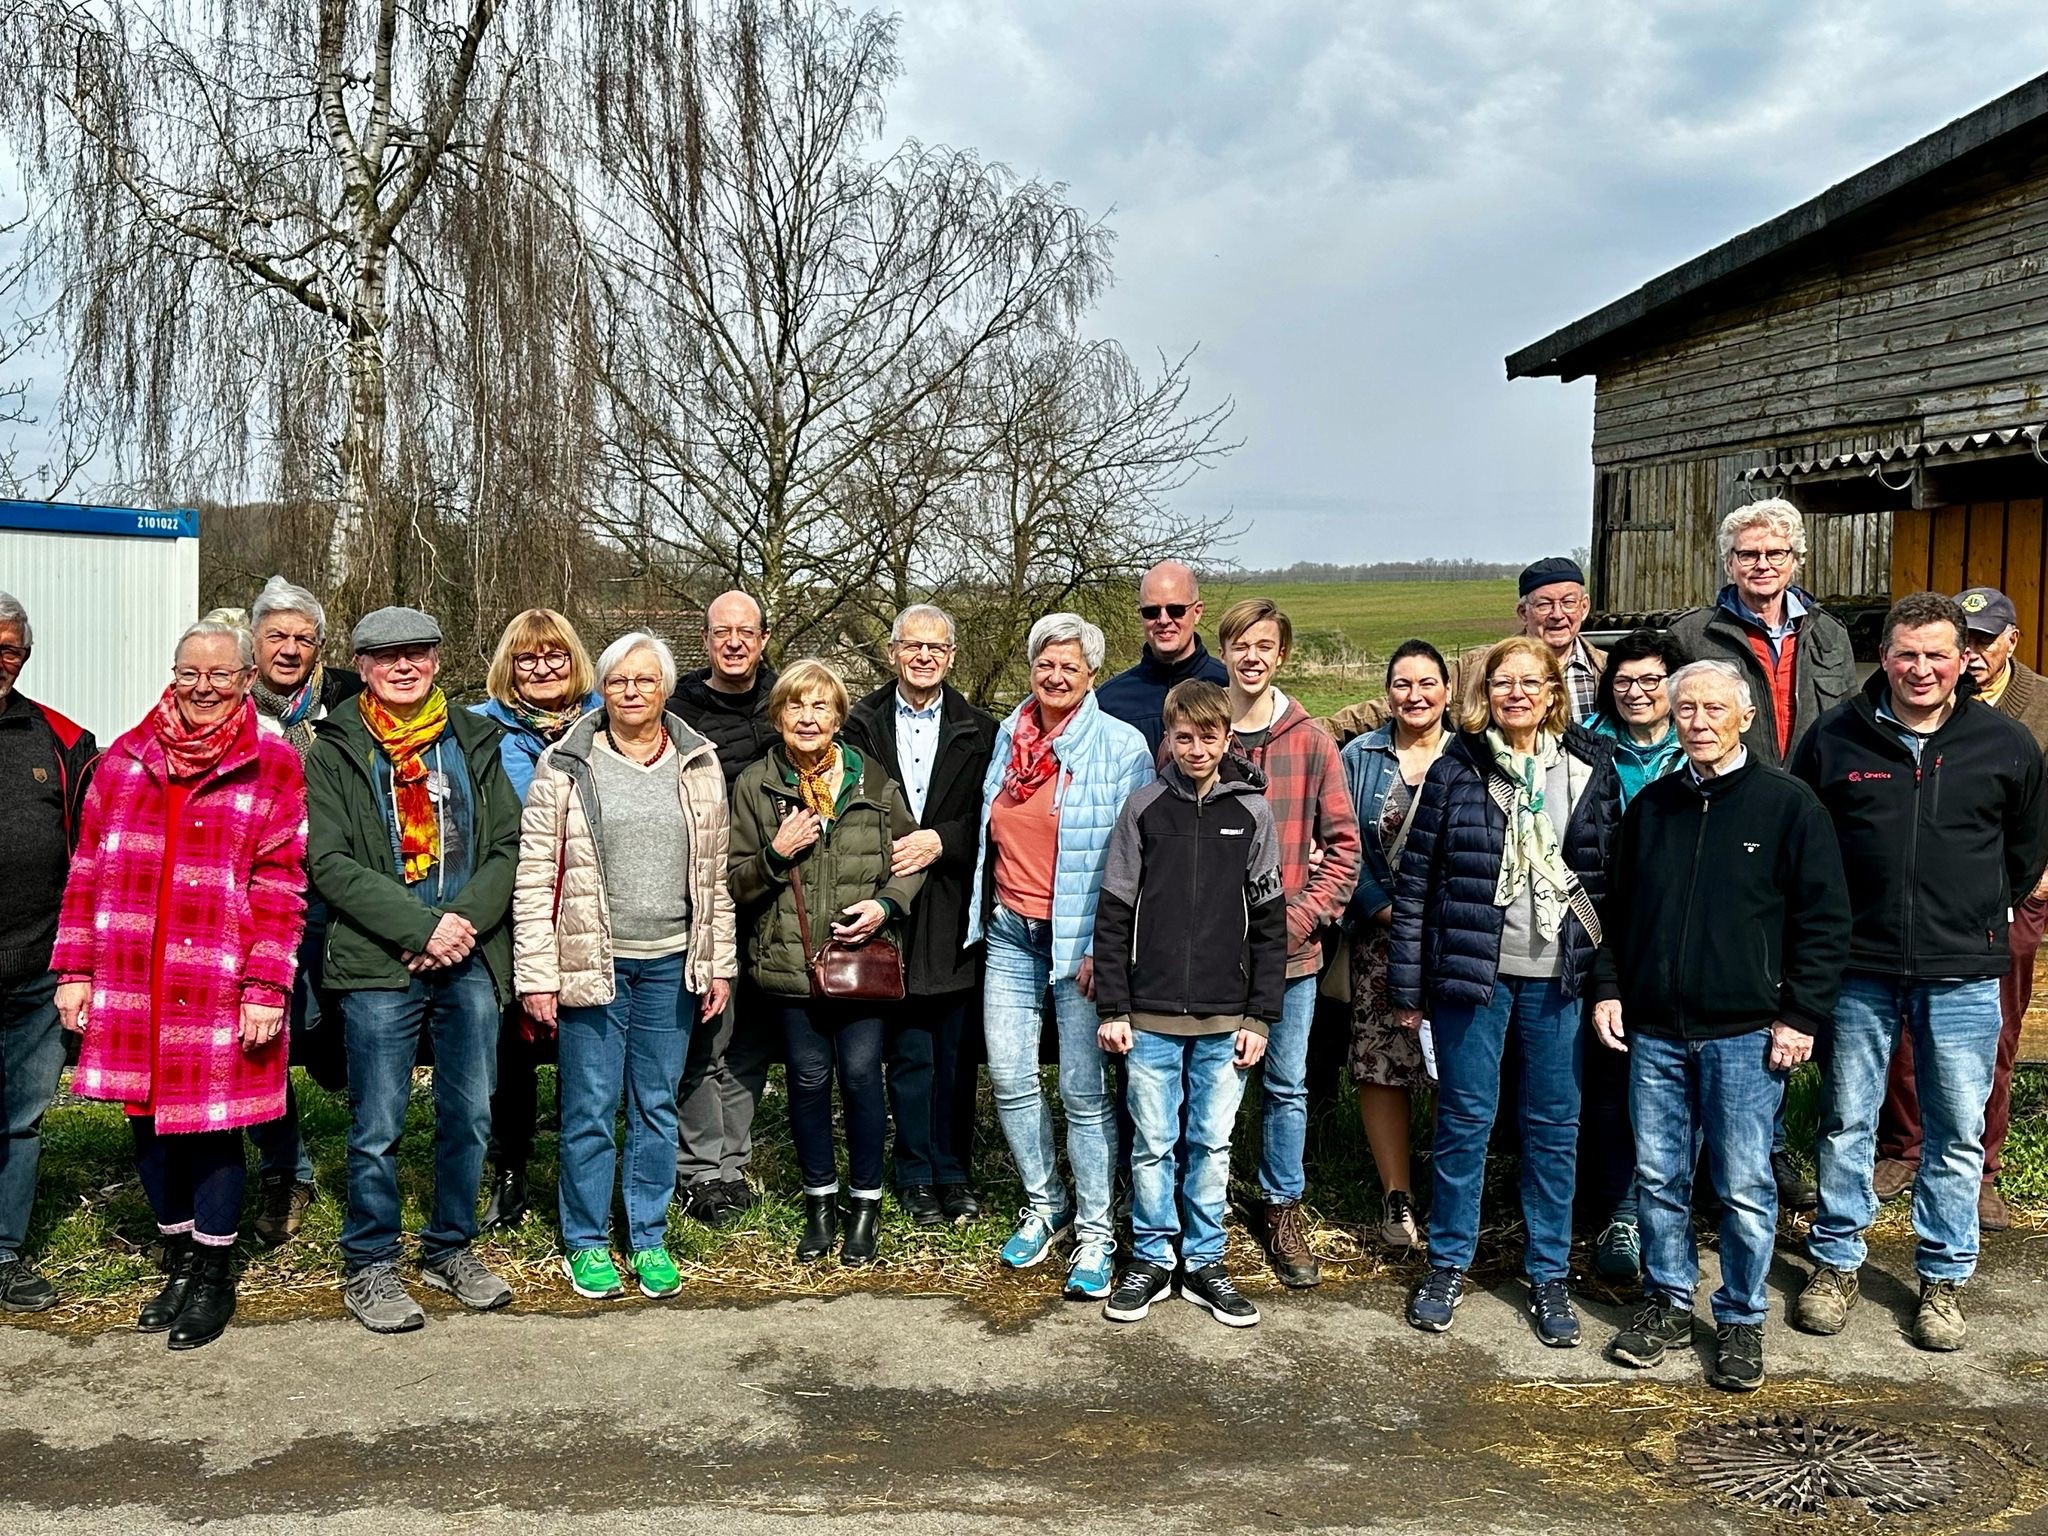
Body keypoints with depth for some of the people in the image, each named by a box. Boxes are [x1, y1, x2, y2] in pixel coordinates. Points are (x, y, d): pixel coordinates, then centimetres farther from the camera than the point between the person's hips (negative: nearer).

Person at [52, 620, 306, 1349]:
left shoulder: (272, 766, -2)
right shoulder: (124, 758, 10)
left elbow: (279, 892, -5)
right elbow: (88, 870, 12)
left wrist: (265, 989, -10)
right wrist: (75, 969, 7)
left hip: (220, 990, -4)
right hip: (130, 988, 4)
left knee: (213, 1124, 3)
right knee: (148, 1121, 11)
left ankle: (213, 1275, 21)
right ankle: (179, 1260, 31)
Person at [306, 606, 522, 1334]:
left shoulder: (474, 742, 10)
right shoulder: (334, 751, 1)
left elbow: (511, 845, 5)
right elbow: (329, 864, -8)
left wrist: (466, 920, -11)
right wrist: (422, 925, -16)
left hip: (471, 959, 3)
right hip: (378, 965, -3)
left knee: (469, 1115, 11)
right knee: (378, 1127, 2)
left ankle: (450, 1248, 28)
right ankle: (369, 1267, 19)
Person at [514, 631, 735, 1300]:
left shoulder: (699, 764, 6)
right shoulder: (565, 766, -3)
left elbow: (715, 871, 10)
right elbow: (536, 874, -4)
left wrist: (719, 963, 7)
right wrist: (537, 974, -8)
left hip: (671, 964, 3)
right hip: (591, 962, -2)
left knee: (657, 1106, 11)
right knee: (590, 1108, 5)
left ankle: (649, 1238, 24)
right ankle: (585, 1242, 21)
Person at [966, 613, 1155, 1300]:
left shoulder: (1122, 746, -7)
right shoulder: (1007, 735, 9)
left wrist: (1104, 946, -13)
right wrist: (980, 915, 17)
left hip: (1079, 939, -5)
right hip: (1009, 931, 5)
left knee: (1084, 1090, 0)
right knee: (1009, 1077, 6)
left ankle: (1094, 1232, 14)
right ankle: (1044, 1204, 27)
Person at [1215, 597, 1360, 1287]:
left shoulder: (1311, 741, 0)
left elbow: (1342, 843, 1)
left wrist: (1301, 915, -10)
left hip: (1291, 949, 1)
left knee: (1287, 1086, 12)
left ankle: (1283, 1211, 28)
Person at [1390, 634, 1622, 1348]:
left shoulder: (1591, 767, 5)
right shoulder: (1456, 769, -1)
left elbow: (1611, 873, 8)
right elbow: (1417, 877, 0)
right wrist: (1407, 983, -1)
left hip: (1559, 976, 2)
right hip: (1470, 971, -1)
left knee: (1555, 1126, 9)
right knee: (1464, 1120, 7)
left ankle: (1548, 1275, 23)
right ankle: (1448, 1264, 23)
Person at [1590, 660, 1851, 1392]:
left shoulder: (1788, 804, -4)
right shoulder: (1650, 806, 10)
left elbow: (1824, 920, -4)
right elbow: (1616, 909, 16)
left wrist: (1800, 1015, -8)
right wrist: (1608, 990, 7)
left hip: (1745, 1034, -4)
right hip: (1654, 1031, 4)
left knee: (1744, 1185, 3)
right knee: (1659, 1177, 11)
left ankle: (1742, 1319, 19)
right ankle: (1668, 1302, 26)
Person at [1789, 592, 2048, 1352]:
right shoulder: (1834, 737, -2)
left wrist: (1979, 913, 14)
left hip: (1962, 974, 0)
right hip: (1857, 968, 0)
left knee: (1958, 1134, 8)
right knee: (1845, 1123, 9)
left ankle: (1944, 1277, 24)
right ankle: (1835, 1261, 25)